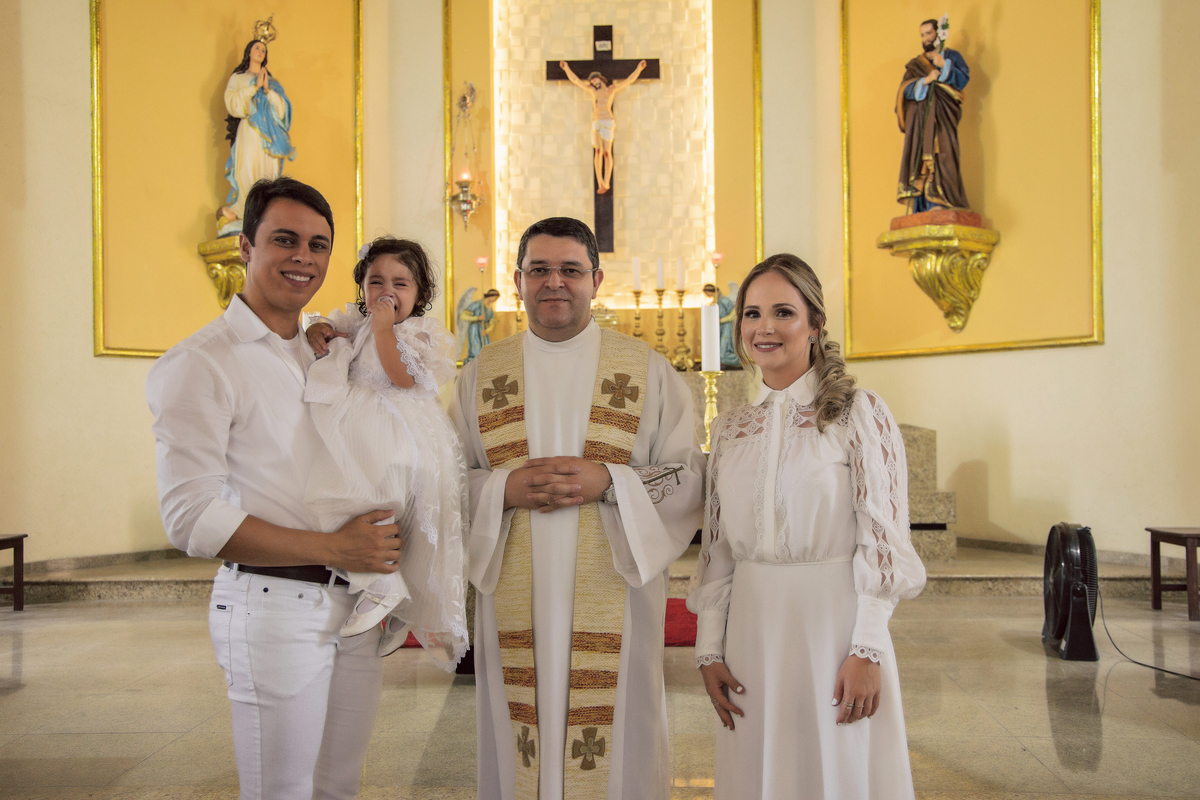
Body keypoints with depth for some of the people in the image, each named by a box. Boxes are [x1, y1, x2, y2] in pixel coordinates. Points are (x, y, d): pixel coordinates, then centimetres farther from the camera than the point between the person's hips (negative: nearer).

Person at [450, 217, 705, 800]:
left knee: (617, 750, 3)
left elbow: (689, 479, 1)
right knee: (519, 747, 7)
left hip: (614, 603, -1)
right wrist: (505, 488, -11)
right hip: (514, 607, 2)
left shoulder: (648, 371, 4)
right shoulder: (481, 375, 9)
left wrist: (609, 482, -15)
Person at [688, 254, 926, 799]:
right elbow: (717, 548, 10)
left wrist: (867, 650, -13)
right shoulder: (729, 430, 8)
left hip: (835, 626, -4)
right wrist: (709, 649, 6)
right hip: (753, 632, 4)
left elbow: (882, 539, -8)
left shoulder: (860, 413, -5)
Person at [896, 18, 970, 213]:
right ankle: (920, 205, -14)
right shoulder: (915, 64, 22)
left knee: (941, 154, -17)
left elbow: (963, 79, -1)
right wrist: (925, 80, -11)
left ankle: (940, 202, -24)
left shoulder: (952, 56, 16)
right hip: (919, 118, 3)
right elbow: (905, 89, 5)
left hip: (941, 116, -3)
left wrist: (944, 65, -13)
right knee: (919, 157, -8)